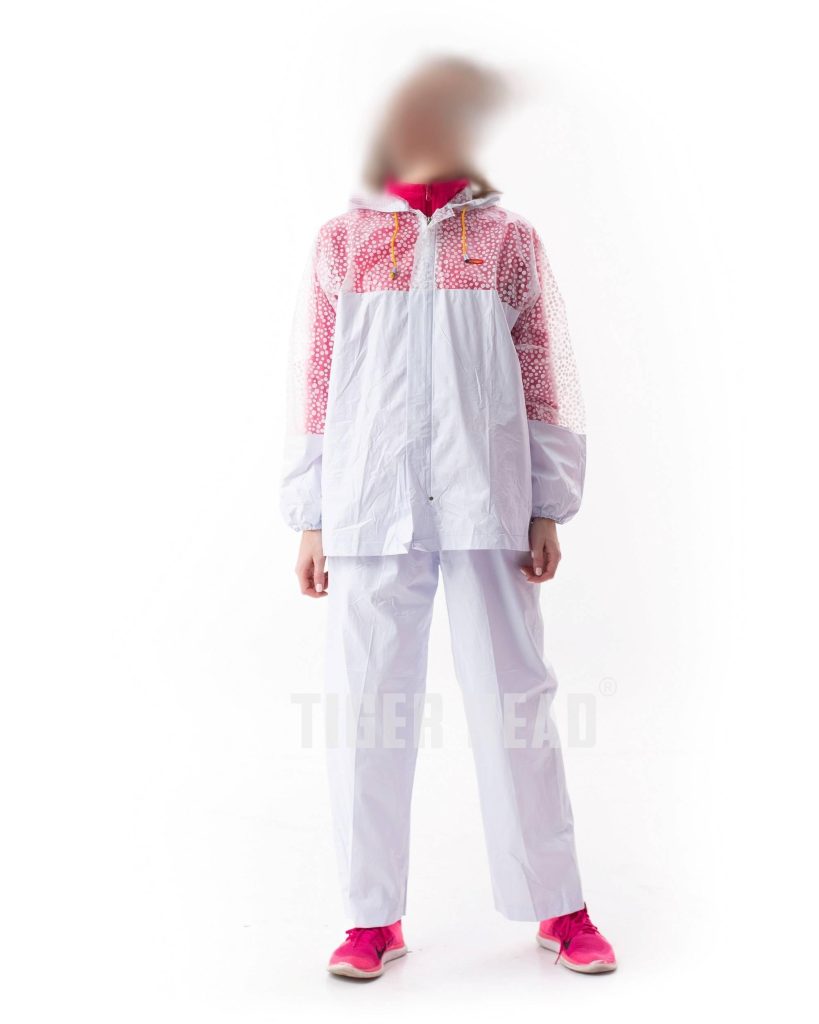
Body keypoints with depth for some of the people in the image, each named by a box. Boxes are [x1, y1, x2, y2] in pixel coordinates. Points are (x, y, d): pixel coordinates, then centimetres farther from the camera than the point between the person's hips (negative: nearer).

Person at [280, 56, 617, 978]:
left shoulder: (510, 241, 11)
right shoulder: (341, 242, 12)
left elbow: (543, 380, 9)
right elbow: (314, 384, 9)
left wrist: (548, 509, 2)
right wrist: (309, 519, 5)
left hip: (485, 506, 0)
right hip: (368, 508, 1)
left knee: (513, 700, 3)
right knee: (367, 707, 4)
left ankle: (557, 906, 18)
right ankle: (373, 916, 17)